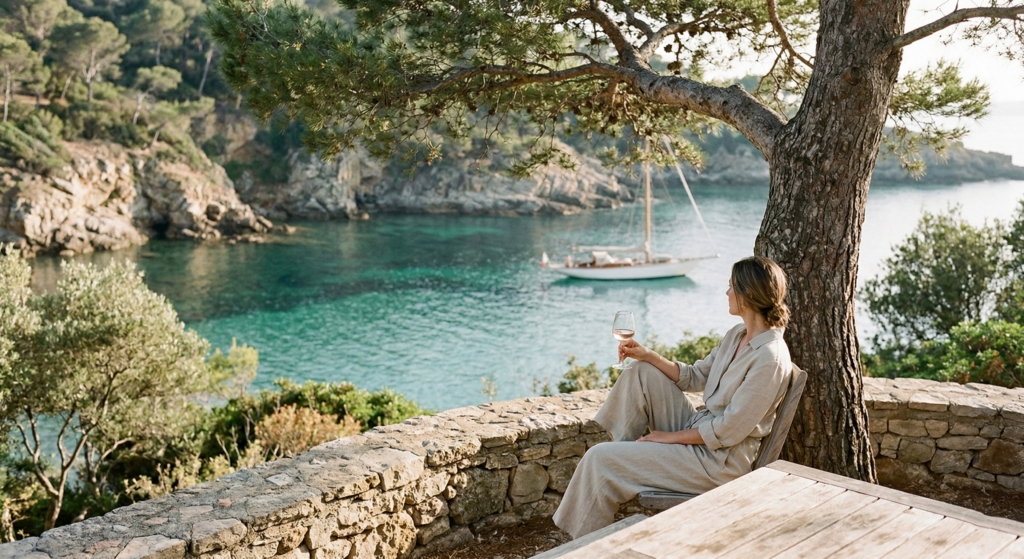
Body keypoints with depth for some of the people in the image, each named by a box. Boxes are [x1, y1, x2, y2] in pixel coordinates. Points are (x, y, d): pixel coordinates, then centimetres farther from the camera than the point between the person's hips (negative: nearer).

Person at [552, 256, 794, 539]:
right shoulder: (737, 334, 5)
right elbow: (695, 377, 13)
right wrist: (648, 355, 1)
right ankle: (623, 446, 9)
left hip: (720, 461, -9)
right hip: (698, 428, 9)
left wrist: (670, 436, -14)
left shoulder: (770, 359, -24)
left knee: (599, 458, -12)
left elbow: (729, 431, -23)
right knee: (641, 371, 2)